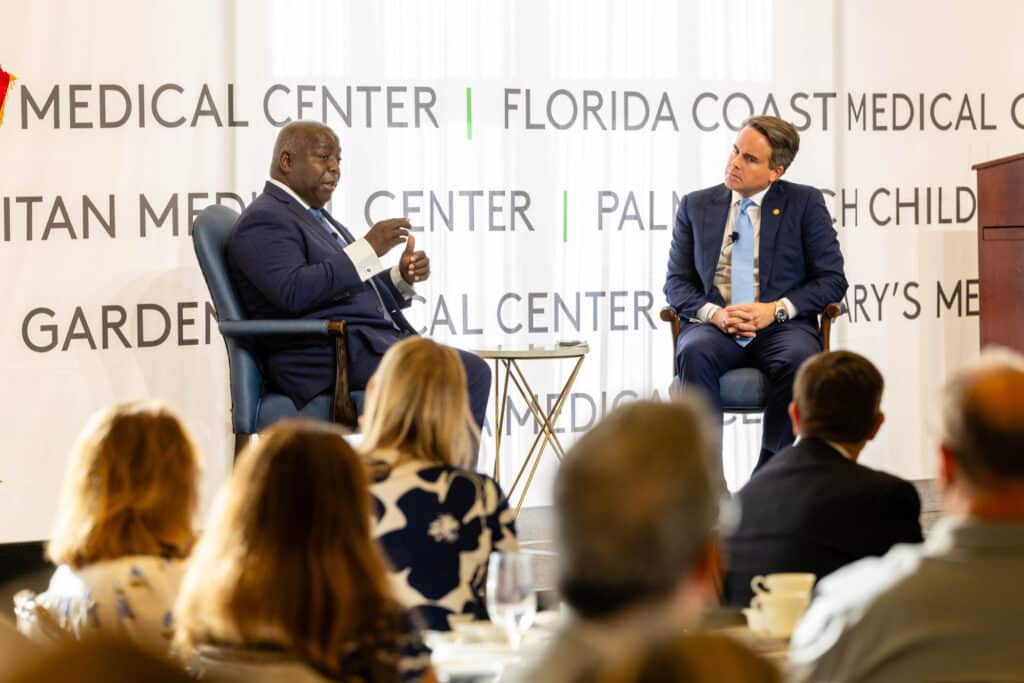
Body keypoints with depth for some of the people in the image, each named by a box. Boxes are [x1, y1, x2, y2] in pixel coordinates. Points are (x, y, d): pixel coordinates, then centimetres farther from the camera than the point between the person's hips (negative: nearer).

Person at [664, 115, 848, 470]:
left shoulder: (805, 203, 7)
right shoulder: (695, 206, 14)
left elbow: (832, 280, 3)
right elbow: (676, 283, 10)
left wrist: (775, 309, -13)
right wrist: (714, 313, -12)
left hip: (781, 326, -1)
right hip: (714, 327, 1)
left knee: (798, 359, -36)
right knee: (695, 354, -34)